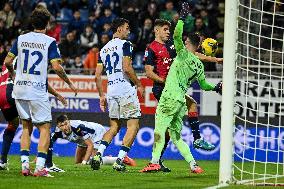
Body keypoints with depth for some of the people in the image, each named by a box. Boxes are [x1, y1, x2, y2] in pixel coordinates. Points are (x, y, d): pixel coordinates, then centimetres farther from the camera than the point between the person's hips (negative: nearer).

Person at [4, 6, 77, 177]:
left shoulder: (21, 39, 6)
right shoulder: (49, 42, -6)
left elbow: (7, 61, 7)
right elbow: (56, 67, -13)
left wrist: (13, 74, 27)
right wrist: (70, 83, 1)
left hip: (20, 89, 5)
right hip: (38, 91, -5)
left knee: (27, 127, 15)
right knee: (45, 128, 2)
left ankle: (25, 165, 7)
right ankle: (40, 167, -9)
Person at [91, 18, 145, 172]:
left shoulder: (104, 49, 16)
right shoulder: (125, 44, -4)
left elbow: (97, 75, 13)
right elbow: (127, 68, -16)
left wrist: (101, 96, 19)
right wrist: (139, 84, -4)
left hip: (111, 91, 7)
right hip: (126, 90, -7)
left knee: (114, 127, 17)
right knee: (133, 126, -1)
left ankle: (98, 154, -2)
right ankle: (120, 160, -10)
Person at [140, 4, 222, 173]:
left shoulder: (184, 55, -4)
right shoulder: (199, 65, 15)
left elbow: (177, 35, -14)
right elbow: (204, 85, 22)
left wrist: (182, 17, -5)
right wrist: (216, 88, 39)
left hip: (170, 98, -8)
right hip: (181, 102, 8)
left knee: (160, 129, -14)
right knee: (176, 137, 13)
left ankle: (155, 162, -27)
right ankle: (193, 165, 7)